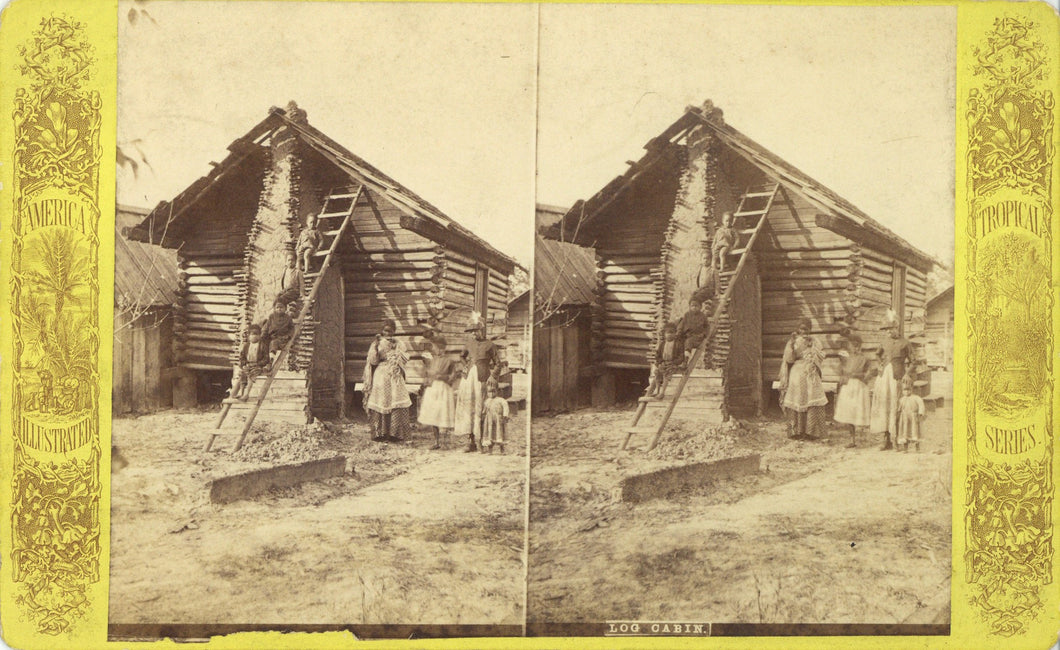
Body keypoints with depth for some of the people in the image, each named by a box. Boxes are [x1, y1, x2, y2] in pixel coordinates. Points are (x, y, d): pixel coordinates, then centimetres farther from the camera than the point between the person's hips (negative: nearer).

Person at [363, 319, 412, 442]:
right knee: (380, 405, -6)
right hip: (380, 377, -1)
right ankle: (379, 433, -2)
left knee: (396, 405, -8)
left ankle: (395, 433, -4)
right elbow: (373, 361, -2)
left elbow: (404, 360, 4)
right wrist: (376, 347, -13)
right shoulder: (377, 343, 8)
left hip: (395, 378, 1)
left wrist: (395, 348, -6)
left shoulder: (399, 344, 12)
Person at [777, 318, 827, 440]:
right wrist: (792, 343, -15)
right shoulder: (793, 341, 6)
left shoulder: (814, 342, 11)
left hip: (811, 377, 1)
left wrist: (812, 346, -8)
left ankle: (810, 432, 0)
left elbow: (821, 358, 2)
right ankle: (796, 432, 0)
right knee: (797, 404, -5)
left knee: (812, 405, -6)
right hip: (797, 376, -1)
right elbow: (789, 359, -6)